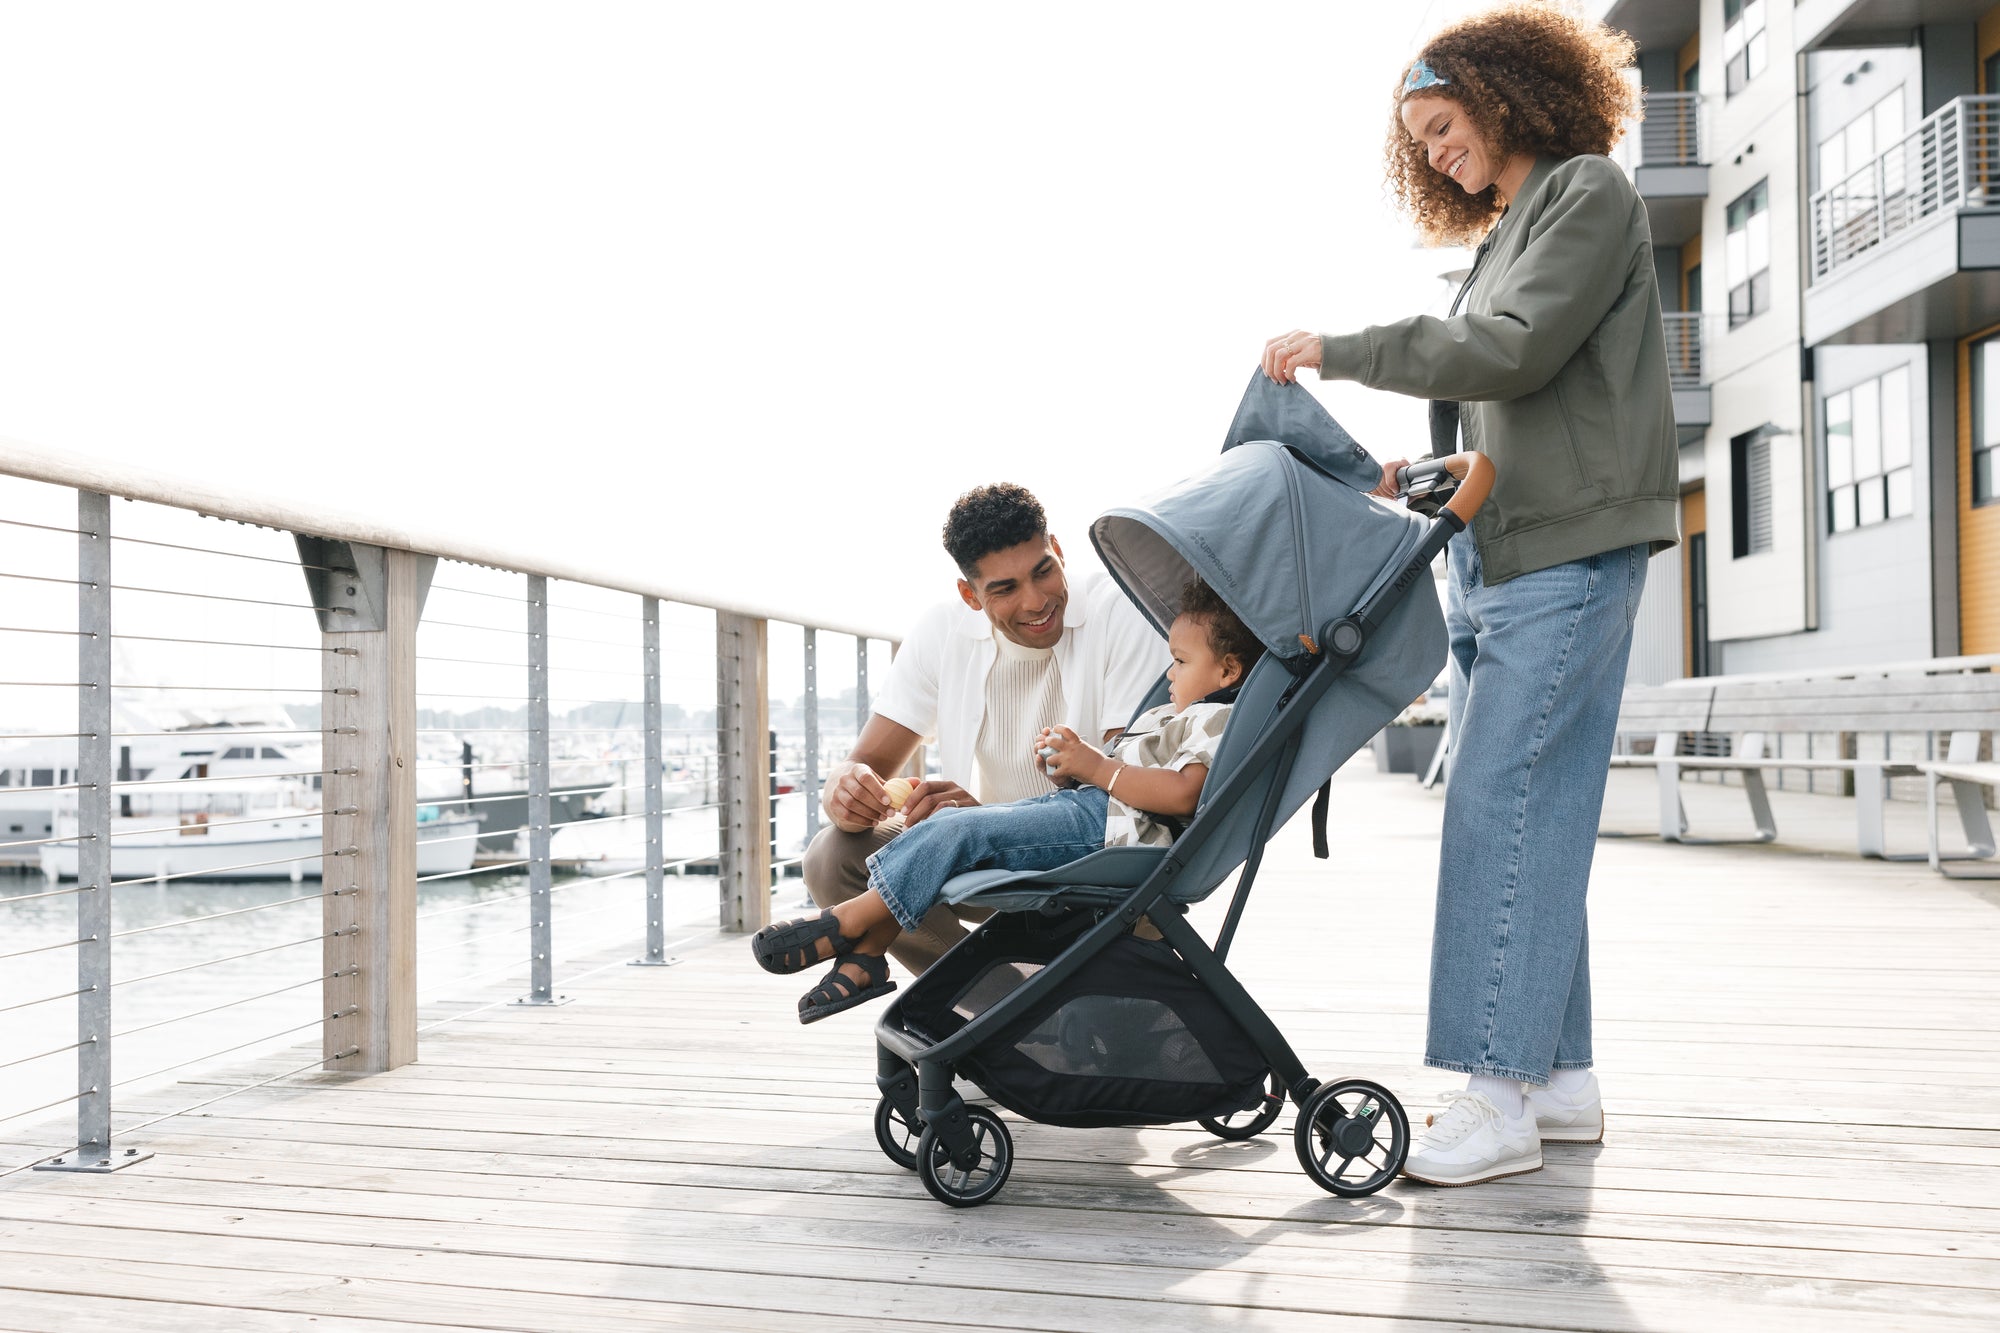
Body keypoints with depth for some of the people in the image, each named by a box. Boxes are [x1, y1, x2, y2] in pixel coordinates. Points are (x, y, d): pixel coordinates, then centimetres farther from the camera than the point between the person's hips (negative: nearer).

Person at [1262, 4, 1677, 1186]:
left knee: (1501, 807, -15)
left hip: (1570, 552, -9)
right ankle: (1562, 1078, 12)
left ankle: (1498, 1097, -12)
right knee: (1532, 815, 6)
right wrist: (1420, 475, 9)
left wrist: (1344, 352, -9)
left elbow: (1516, 350, -14)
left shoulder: (1589, 191, 1)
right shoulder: (1508, 233, 26)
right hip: (1500, 556, 9)